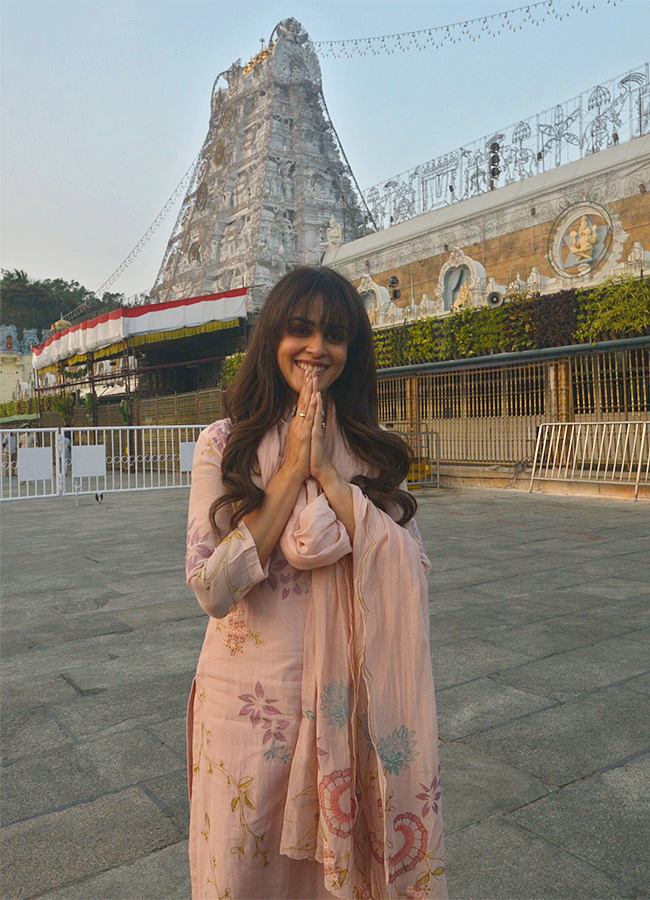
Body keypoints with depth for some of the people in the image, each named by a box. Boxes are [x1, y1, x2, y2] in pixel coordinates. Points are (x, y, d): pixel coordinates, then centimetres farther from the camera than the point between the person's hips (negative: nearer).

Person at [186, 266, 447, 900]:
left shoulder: (373, 450, 0)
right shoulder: (224, 444, -6)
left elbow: (410, 573, -12)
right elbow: (212, 590, -15)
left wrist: (328, 473, -17)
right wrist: (292, 470, -18)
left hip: (349, 699, 1)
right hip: (249, 696, -1)